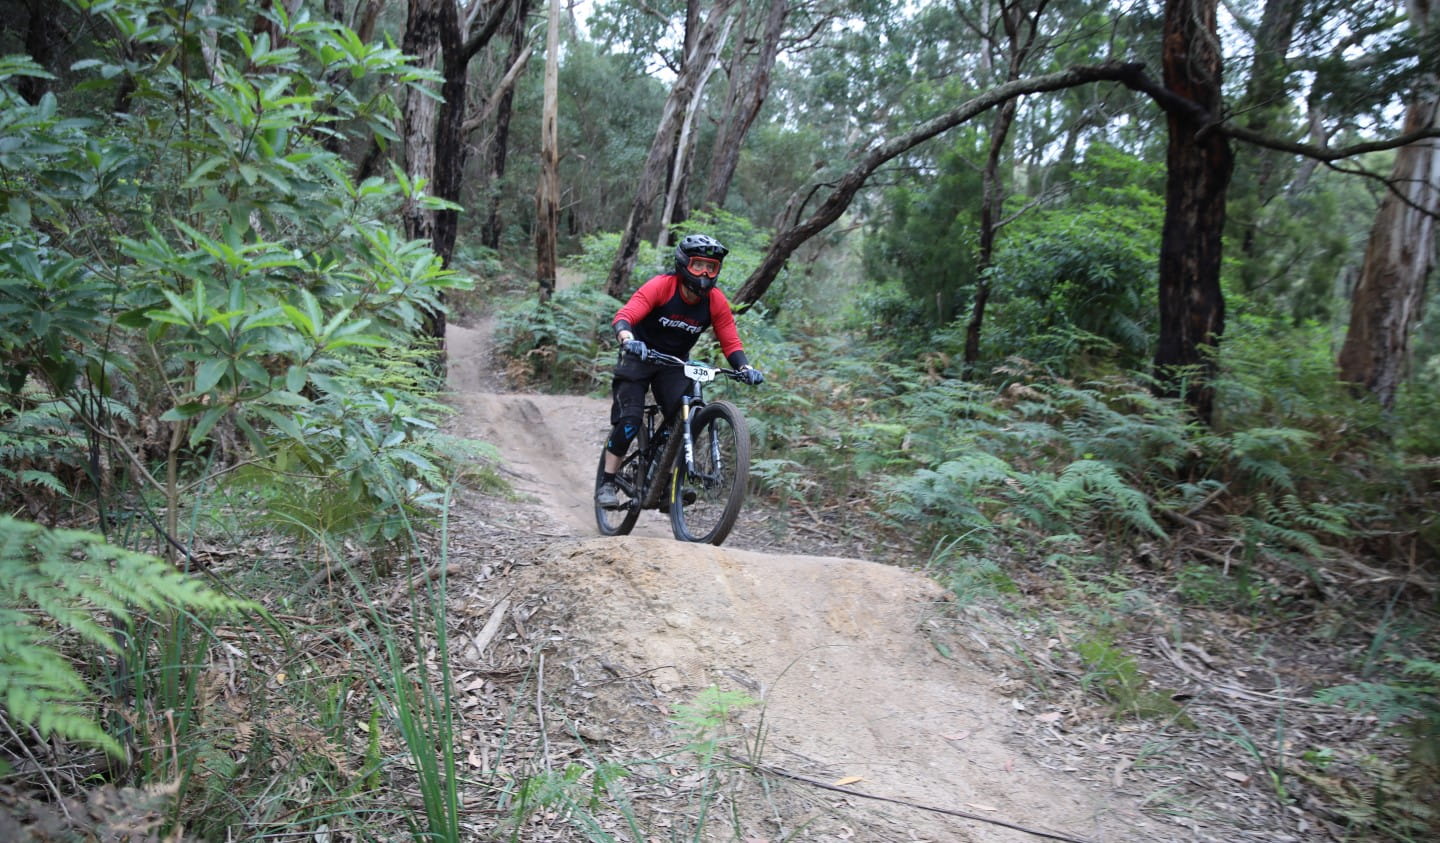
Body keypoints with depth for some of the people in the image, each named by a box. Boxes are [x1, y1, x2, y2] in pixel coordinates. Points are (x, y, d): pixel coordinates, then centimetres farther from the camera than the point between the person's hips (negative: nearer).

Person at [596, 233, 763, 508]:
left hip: (676, 363, 3)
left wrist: (745, 368, -30)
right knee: (629, 420, -15)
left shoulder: (717, 302, -12)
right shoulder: (661, 286, -23)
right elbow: (624, 316, -33)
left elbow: (730, 342, -10)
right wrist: (628, 340, -55)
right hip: (640, 356, -3)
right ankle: (607, 483, -3)